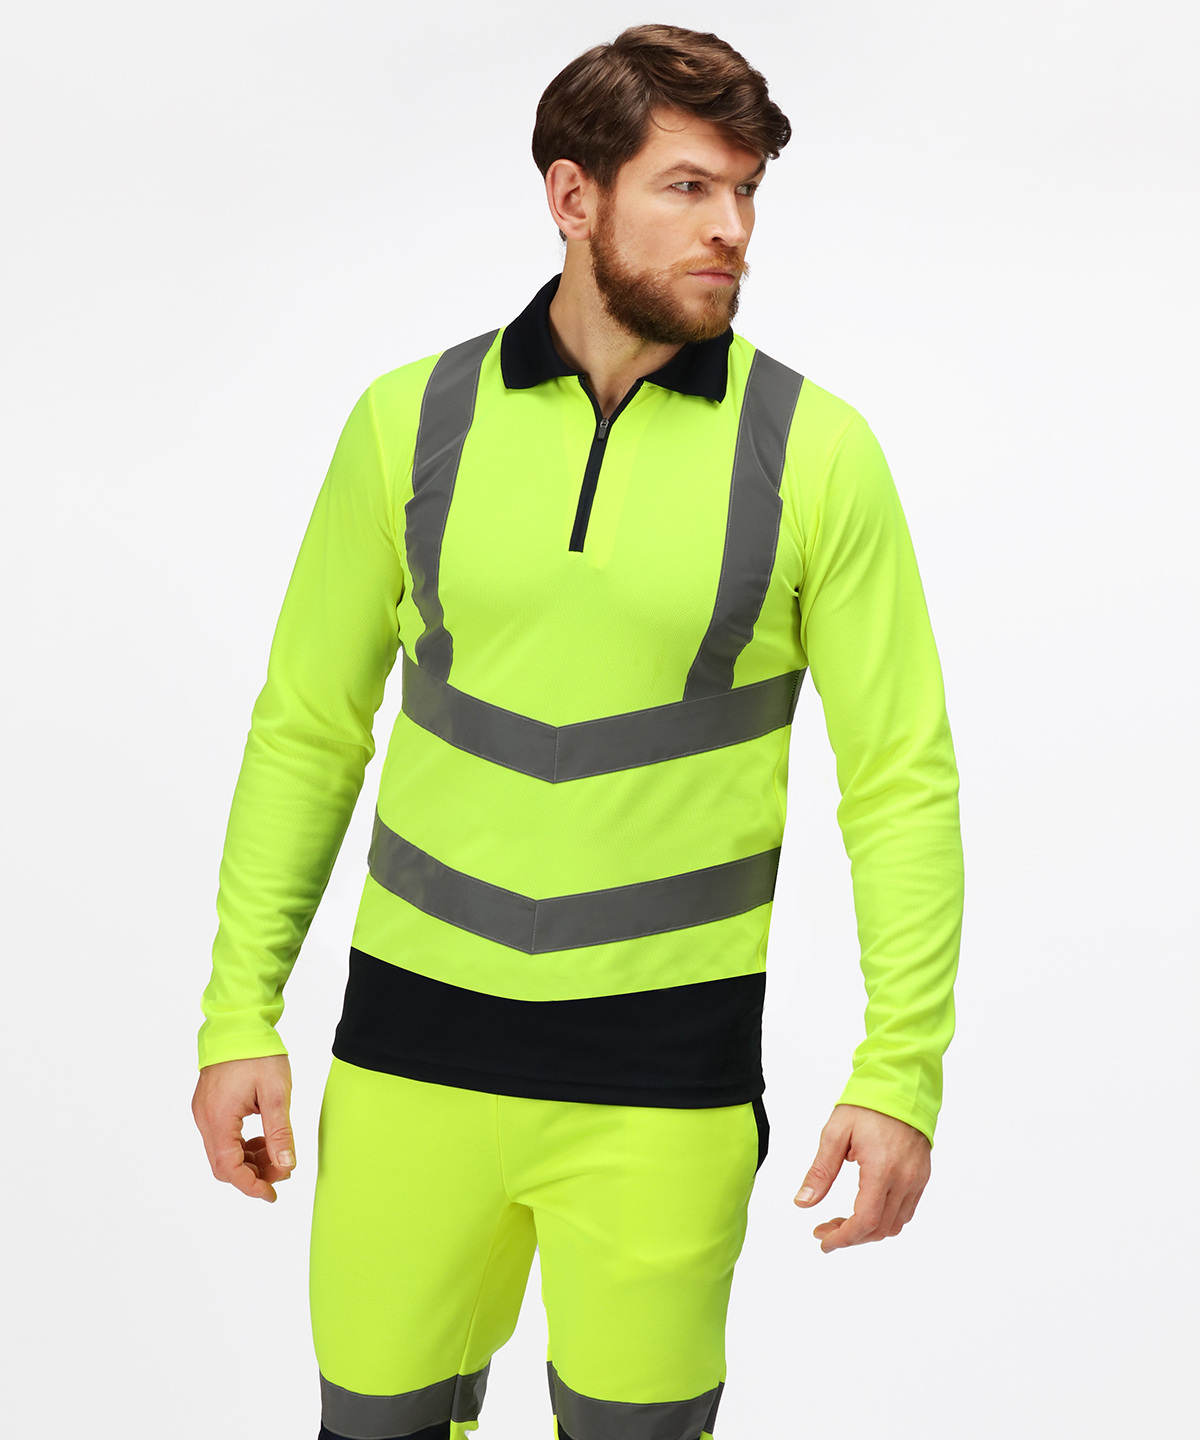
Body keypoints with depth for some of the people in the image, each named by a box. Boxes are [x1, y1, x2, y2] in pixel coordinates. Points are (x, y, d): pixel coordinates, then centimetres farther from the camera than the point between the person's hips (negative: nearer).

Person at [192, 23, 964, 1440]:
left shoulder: (814, 449, -4)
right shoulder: (411, 420, 0)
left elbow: (902, 776, -1)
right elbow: (306, 728, 7)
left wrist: (901, 1070, -6)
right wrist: (239, 1012, 4)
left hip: (667, 1075, -1)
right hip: (410, 1048, 2)